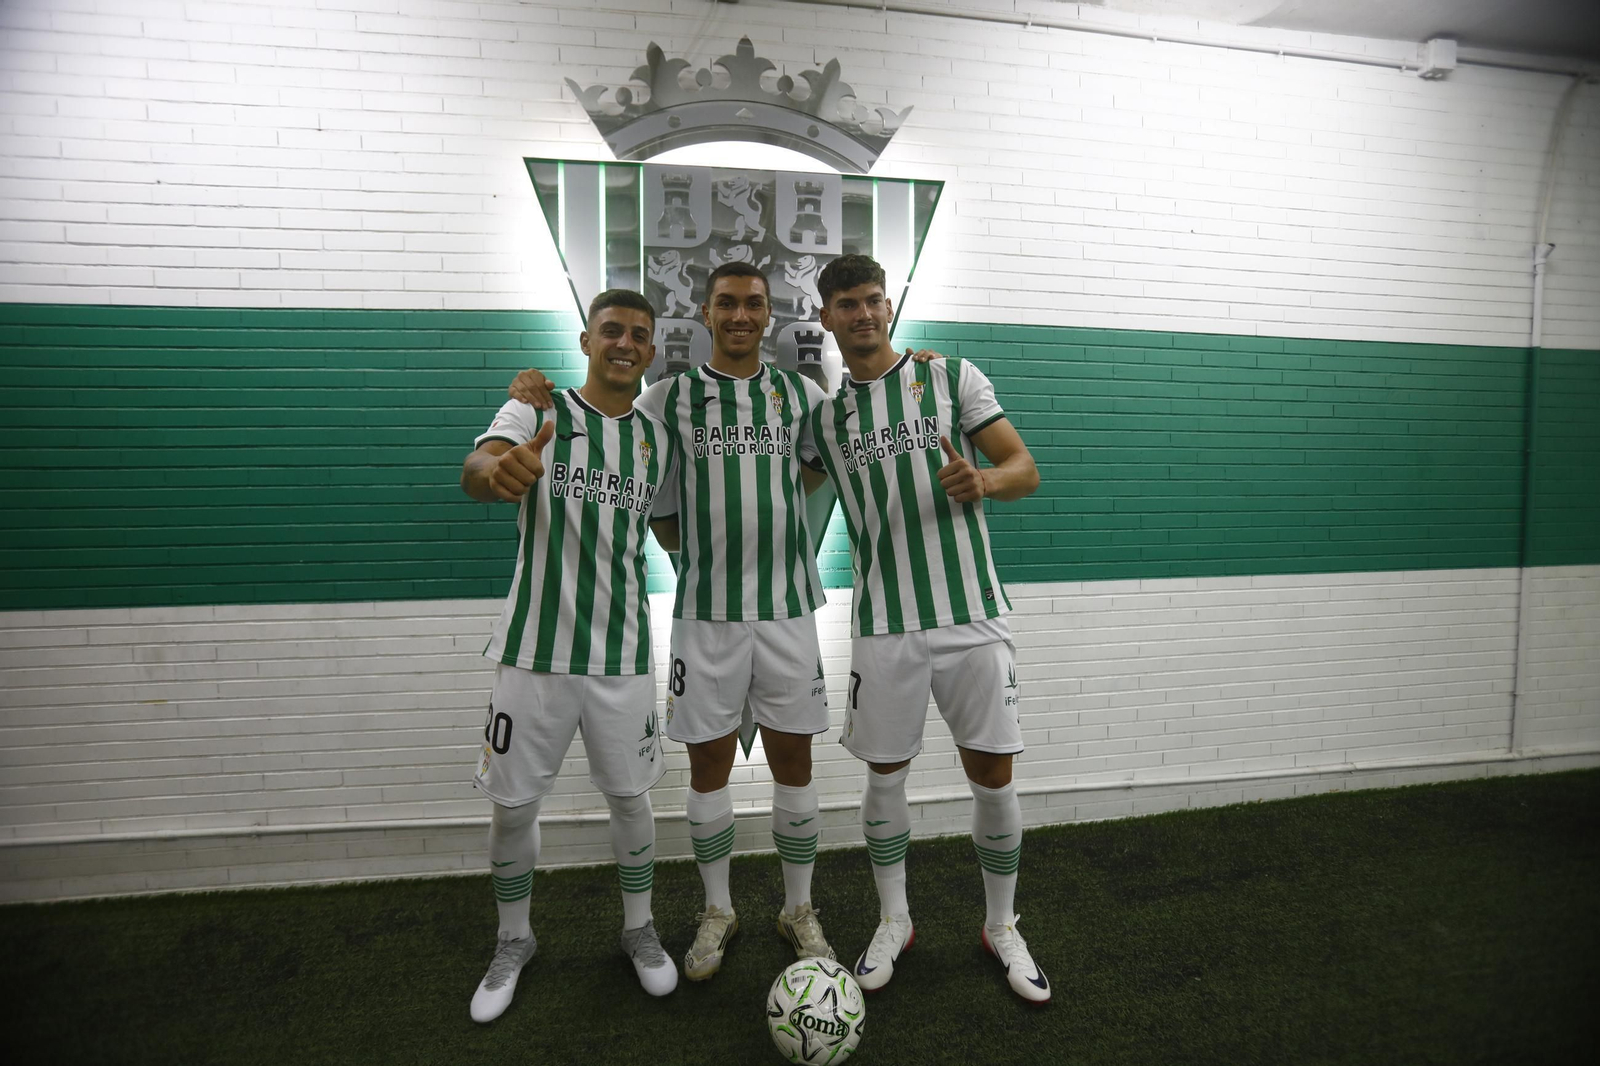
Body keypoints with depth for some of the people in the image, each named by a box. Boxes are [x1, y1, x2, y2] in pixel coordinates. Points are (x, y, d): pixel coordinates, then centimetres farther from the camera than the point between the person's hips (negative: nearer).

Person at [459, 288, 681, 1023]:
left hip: (623, 653, 2)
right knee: (513, 805, 8)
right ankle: (513, 943, 34)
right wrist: (498, 472, -51)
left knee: (630, 796, 13)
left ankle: (640, 931, 36)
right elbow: (474, 472, -26)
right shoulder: (535, 413, -5)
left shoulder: (659, 441, 5)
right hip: (535, 648, -2)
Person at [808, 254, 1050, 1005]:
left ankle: (1001, 927, 28)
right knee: (884, 777, 9)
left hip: (972, 616, -1)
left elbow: (1025, 469, 0)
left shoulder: (953, 378, 3)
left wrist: (984, 479, -21)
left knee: (992, 777, 5)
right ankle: (893, 921, 31)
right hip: (884, 626, 2)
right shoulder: (825, 418, 9)